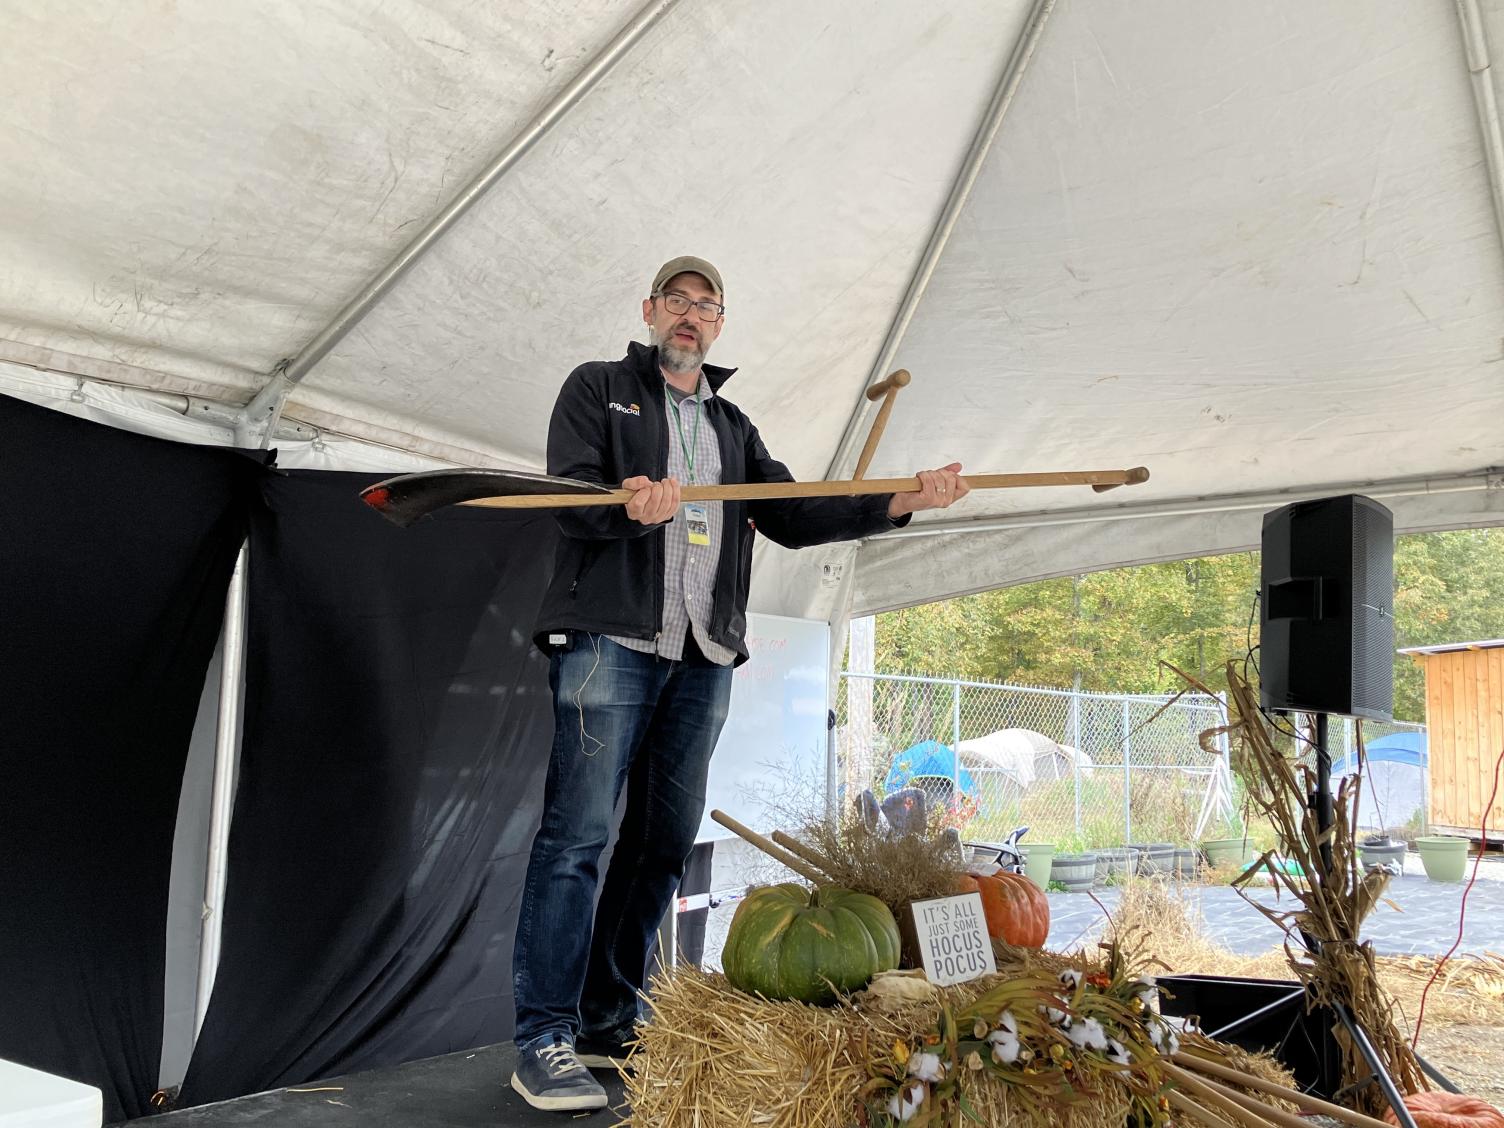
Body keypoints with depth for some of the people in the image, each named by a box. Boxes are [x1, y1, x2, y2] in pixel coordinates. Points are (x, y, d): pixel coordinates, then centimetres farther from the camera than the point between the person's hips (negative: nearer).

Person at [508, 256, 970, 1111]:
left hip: (703, 656, 6)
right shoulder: (599, 388, 9)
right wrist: (632, 508, -28)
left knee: (664, 840, 7)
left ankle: (609, 1023, 17)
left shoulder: (733, 426, 24)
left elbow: (791, 518, 16)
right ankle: (545, 1039, -3)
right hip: (611, 638, -5)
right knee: (579, 833, -9)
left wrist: (901, 502, 5)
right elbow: (571, 493, -5)